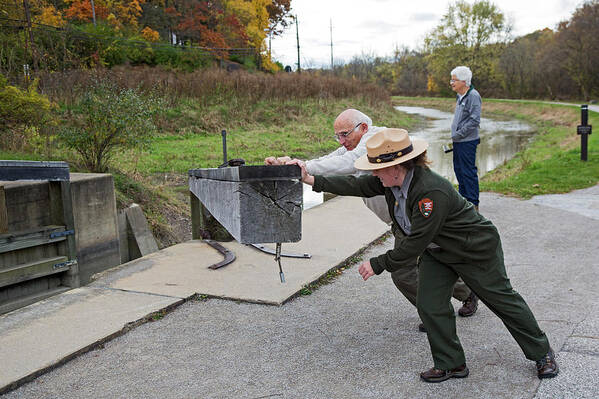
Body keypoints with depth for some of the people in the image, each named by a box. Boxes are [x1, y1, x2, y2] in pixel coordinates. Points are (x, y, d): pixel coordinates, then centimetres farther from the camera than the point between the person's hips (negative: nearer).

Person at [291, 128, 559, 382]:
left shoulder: (431, 192, -39)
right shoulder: (392, 181, -13)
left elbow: (415, 243, -35)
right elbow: (358, 186, -6)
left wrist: (378, 264, -26)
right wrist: (313, 180, -10)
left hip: (476, 250, -7)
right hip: (437, 252, 8)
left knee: (501, 299, 9)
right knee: (429, 306, -1)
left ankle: (542, 353, 31)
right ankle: (451, 364, 16)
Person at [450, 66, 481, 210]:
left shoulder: (473, 95, -14)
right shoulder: (460, 96, 15)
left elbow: (474, 121, -20)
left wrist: (458, 134, -17)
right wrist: (455, 135, 14)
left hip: (467, 142, -10)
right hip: (458, 141, 10)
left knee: (469, 172, -5)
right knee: (459, 170, 16)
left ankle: (473, 204, 1)